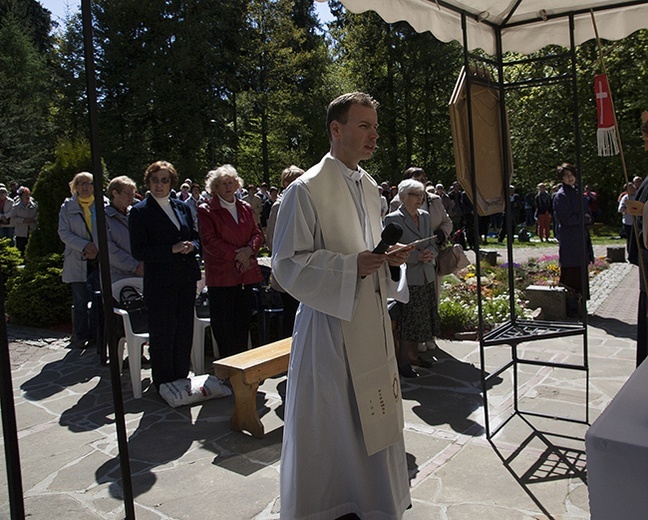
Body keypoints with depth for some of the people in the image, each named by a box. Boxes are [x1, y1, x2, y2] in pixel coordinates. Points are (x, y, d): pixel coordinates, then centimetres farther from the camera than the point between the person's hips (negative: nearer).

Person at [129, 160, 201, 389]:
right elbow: (138, 251, -11)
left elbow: (196, 238, 16)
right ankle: (164, 385, 18)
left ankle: (181, 380, 27)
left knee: (184, 332, 12)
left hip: (186, 278, 5)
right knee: (162, 335, 2)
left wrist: (191, 246, -7)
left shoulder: (182, 207, 12)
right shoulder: (140, 211, -4)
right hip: (159, 282, -5)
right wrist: (172, 249, -19)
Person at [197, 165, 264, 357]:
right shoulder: (206, 210, -3)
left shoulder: (246, 208, 14)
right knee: (223, 326, 0)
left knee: (243, 322, 11)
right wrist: (235, 255, -14)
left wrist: (249, 249, -10)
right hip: (221, 275, -5)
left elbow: (257, 233, 11)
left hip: (246, 274, 5)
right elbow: (209, 241, -11)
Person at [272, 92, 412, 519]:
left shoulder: (369, 186, 12)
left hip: (373, 317, 8)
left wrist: (388, 258, 1)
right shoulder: (307, 189, -13)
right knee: (331, 420, 4)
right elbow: (287, 263, -15)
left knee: (372, 416, 16)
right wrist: (353, 265, -22)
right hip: (331, 321, -7)